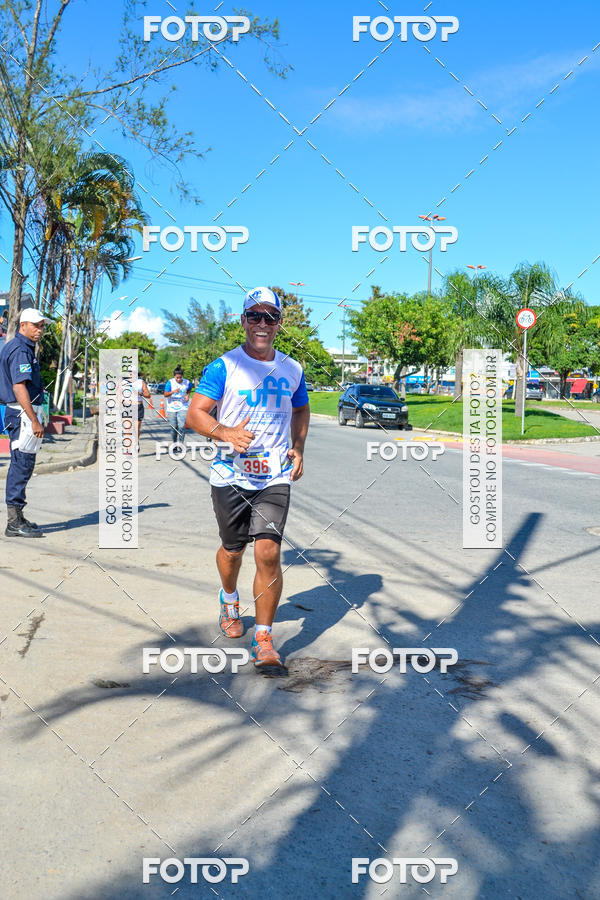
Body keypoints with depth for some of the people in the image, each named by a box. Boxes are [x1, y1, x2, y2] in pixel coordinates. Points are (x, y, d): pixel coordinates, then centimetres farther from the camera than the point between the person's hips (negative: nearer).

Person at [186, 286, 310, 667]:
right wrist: (228, 433, -25)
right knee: (233, 550, 14)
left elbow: (302, 410, 25)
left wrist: (298, 448, 10)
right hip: (231, 475, -1)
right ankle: (230, 600, 47)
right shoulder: (223, 366, -3)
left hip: (275, 478, 1)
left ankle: (264, 639, 2)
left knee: (269, 552, -11)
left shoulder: (292, 370, 8)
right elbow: (195, 414, -6)